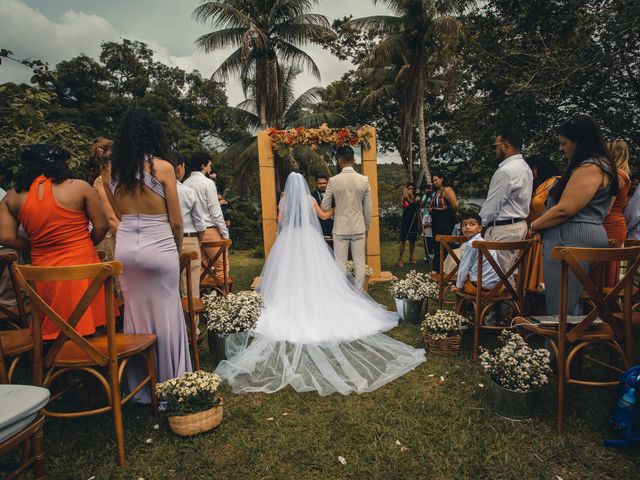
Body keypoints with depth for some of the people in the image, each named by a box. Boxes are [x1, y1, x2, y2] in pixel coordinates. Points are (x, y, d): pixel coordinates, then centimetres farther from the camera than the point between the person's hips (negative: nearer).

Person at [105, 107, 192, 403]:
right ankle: (169, 382, 20)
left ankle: (139, 387, 29)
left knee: (134, 311, 15)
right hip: (159, 246, -4)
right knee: (165, 313, 7)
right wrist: (179, 249, 7)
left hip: (125, 246, 5)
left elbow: (119, 214, 13)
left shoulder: (112, 171, 4)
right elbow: (175, 221, -6)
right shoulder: (163, 167, -9)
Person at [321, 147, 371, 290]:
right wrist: (366, 228, 13)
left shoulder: (333, 181, -8)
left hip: (340, 229, -2)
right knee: (360, 264, 9)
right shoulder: (364, 180, -2)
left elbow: (324, 207, -4)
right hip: (359, 228, 2)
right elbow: (368, 209, 1)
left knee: (341, 264, 7)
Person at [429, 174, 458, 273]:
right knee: (436, 244, 12)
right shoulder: (436, 192, 16)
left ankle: (441, 269, 3)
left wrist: (451, 215, -5)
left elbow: (455, 205, -22)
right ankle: (436, 268, 21)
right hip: (436, 220, 9)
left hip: (445, 221, -9)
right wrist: (431, 209, 7)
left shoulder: (447, 190, -12)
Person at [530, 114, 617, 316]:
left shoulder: (590, 167, -13)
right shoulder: (590, 165, 20)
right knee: (571, 306, 12)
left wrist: (534, 226, -5)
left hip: (572, 241, -11)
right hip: (571, 239, 11)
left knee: (561, 309, -6)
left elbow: (564, 210, -19)